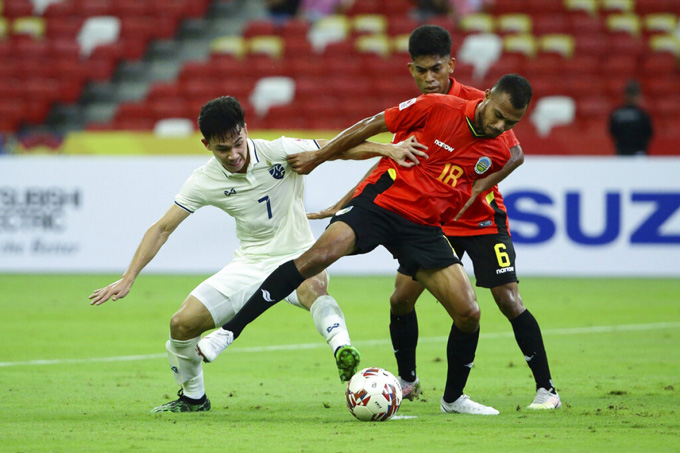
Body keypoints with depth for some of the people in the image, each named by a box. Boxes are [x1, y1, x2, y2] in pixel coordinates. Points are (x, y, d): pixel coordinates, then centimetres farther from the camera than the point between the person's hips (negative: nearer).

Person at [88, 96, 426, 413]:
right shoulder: (204, 181, -8)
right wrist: (128, 279, -10)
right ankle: (193, 397, 16)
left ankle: (342, 348, -60)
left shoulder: (279, 152, -15)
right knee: (183, 323, -8)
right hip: (250, 265, 3)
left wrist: (388, 149, -19)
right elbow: (162, 229, -3)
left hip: (297, 257, -3)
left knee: (314, 286, -41)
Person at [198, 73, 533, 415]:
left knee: (468, 313, -6)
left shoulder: (497, 154, 1)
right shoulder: (438, 108, -11)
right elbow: (369, 128, -1)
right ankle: (229, 332, -25)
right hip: (379, 202, -4)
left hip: (422, 226, 4)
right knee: (320, 255, -29)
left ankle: (453, 398, 20)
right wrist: (316, 159, 3)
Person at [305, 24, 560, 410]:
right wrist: (341, 206, 7)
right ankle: (407, 381, 16)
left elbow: (514, 154, -17)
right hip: (434, 222, 4)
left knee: (509, 302, -13)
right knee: (401, 298, -4)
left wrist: (473, 191, -27)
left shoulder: (477, 103, -13)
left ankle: (546, 389, -4)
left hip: (483, 219, -4)